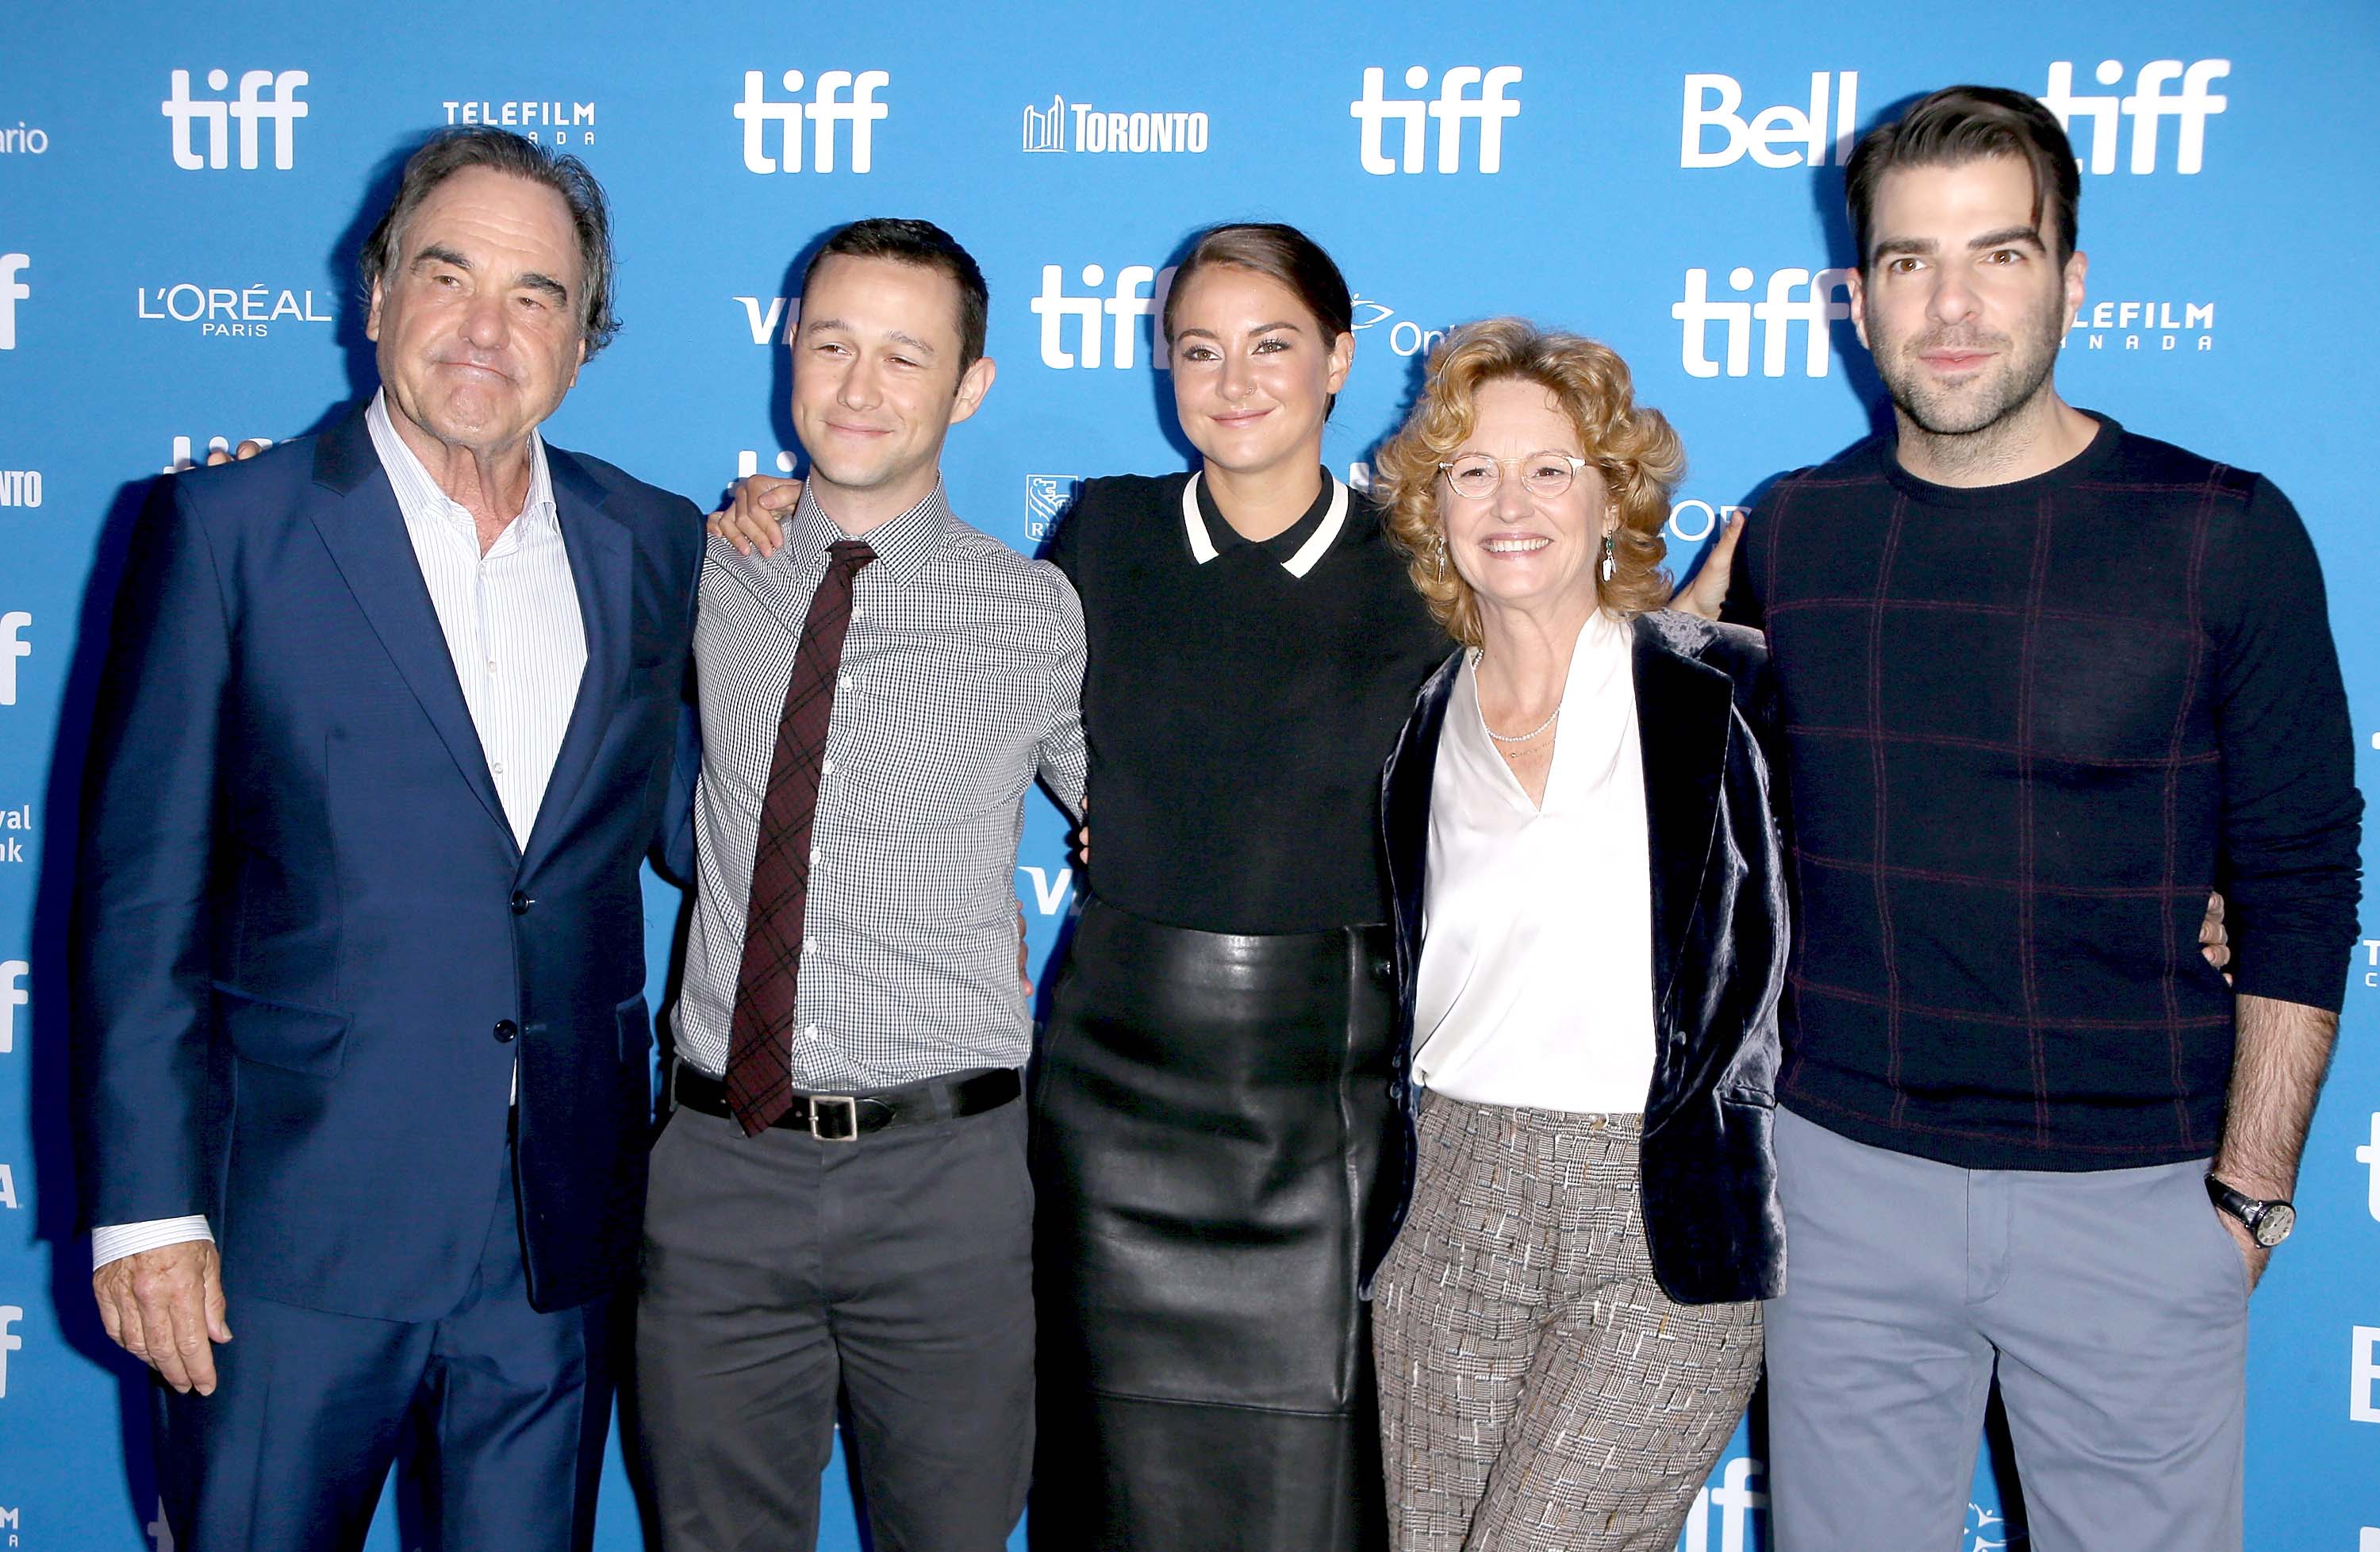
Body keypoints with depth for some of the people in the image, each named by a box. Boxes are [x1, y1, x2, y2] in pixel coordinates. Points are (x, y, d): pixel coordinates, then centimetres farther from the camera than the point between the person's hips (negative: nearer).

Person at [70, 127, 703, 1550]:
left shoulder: (657, 544, 7)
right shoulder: (231, 526, -2)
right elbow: (142, 890, -4)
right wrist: (146, 1208, -8)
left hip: (559, 1246, 3)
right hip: (298, 1227, -3)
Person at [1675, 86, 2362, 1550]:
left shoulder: (2225, 535, -6)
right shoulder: (1786, 532, 2)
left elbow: (2299, 891, -4)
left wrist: (2251, 1189, -5)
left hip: (2135, 1196, -2)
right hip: (1845, 1172, 2)